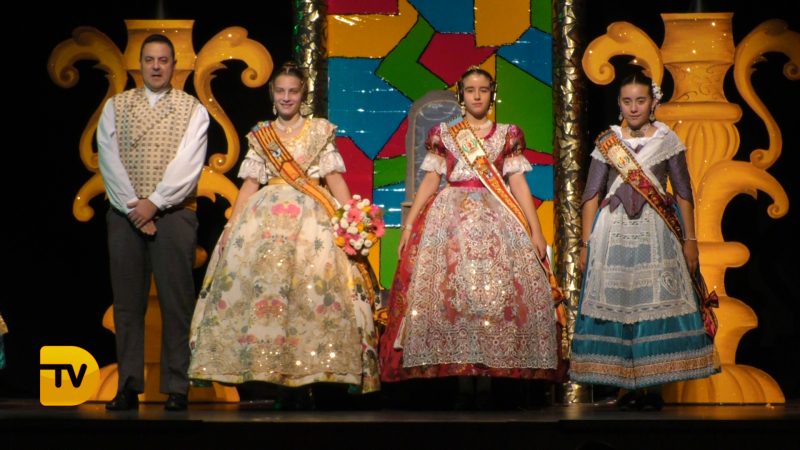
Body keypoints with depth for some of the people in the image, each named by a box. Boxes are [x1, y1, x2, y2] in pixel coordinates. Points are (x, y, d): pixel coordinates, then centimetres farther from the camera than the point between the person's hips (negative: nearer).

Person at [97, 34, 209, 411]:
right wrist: (134, 209, -9)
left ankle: (176, 389, 0)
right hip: (125, 214, 2)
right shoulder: (116, 107, 10)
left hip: (174, 213, -2)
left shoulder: (193, 110, 5)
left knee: (176, 302, -4)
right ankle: (128, 387, 7)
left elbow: (188, 164, -6)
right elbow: (110, 161, 1)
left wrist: (154, 203, -14)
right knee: (127, 302, 3)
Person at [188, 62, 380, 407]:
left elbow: (334, 177, 6)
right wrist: (231, 226, 2)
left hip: (312, 217, -1)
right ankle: (281, 385, -8)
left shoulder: (320, 130, 14)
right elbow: (250, 184, 12)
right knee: (263, 285, -12)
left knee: (312, 287, -14)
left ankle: (304, 383, -12)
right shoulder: (260, 135, 17)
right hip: (266, 216, 1)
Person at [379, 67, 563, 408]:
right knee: (451, 292, -10)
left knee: (496, 293, -10)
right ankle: (463, 382, -6)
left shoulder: (508, 135, 12)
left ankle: (485, 384, -8)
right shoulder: (442, 134, 12)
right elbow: (430, 182, 11)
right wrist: (408, 226, 3)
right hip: (450, 219, 0)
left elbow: (518, 183, 8)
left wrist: (535, 231, 0)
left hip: (497, 220, 0)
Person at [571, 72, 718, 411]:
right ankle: (629, 387, 4)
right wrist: (586, 243, 2)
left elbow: (684, 194, 5)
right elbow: (591, 195, 7)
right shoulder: (607, 143, 8)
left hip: (656, 233, -1)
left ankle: (652, 386, 0)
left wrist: (690, 239, 0)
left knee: (657, 303, -5)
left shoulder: (668, 141, 6)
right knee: (616, 303, -2)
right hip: (614, 233, 1)